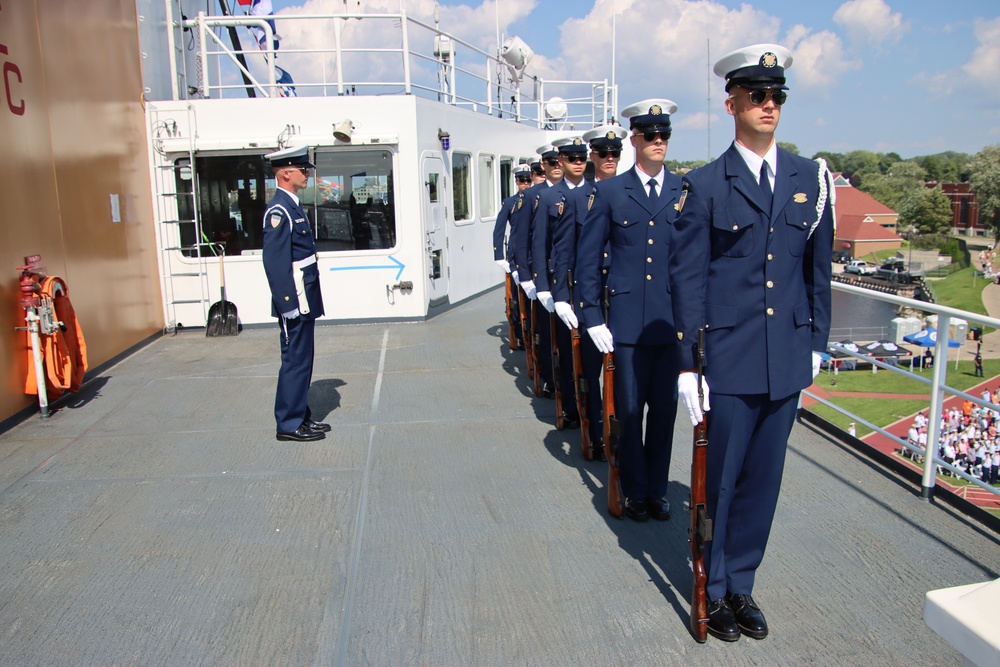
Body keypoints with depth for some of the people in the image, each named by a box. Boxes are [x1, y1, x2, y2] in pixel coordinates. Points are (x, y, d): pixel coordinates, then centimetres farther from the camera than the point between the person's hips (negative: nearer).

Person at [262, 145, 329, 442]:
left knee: (302, 360, 15)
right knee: (295, 360, -1)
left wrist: (306, 301, 19)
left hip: (305, 301, 10)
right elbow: (275, 262, -21)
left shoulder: (292, 206, 14)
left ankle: (301, 417, 26)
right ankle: (289, 424, 9)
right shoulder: (279, 211, -16)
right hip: (295, 302, -10)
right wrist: (288, 304, -22)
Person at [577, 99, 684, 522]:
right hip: (627, 321, -1)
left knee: (664, 409, 10)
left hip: (674, 322, 1)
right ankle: (635, 491, 25)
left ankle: (658, 489, 27)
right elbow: (587, 257, 3)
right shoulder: (609, 192, 2)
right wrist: (592, 316, -2)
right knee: (629, 411, 7)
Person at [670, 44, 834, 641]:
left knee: (762, 480, 13)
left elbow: (818, 267, 13)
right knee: (719, 479, 8)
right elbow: (688, 279, -5)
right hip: (728, 357, -3)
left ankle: (742, 584, 32)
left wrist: (818, 341, 11)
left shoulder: (811, 179, 8)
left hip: (788, 358, 4)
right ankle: (715, 590, 28)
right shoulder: (705, 186, -3)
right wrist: (688, 363, -8)